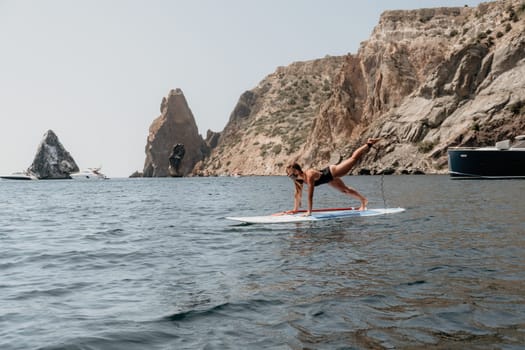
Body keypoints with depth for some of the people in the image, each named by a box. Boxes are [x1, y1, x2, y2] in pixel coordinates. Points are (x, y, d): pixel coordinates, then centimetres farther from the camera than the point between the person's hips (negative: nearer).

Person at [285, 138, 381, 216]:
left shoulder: (309, 175, -37)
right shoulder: (298, 179, -15)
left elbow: (310, 195, -38)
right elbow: (297, 194, -5)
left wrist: (309, 211, -37)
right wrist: (295, 209, -3)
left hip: (332, 171, -8)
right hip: (330, 179, 8)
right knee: (344, 190, 24)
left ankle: (369, 144, 24)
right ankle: (363, 201, 45)